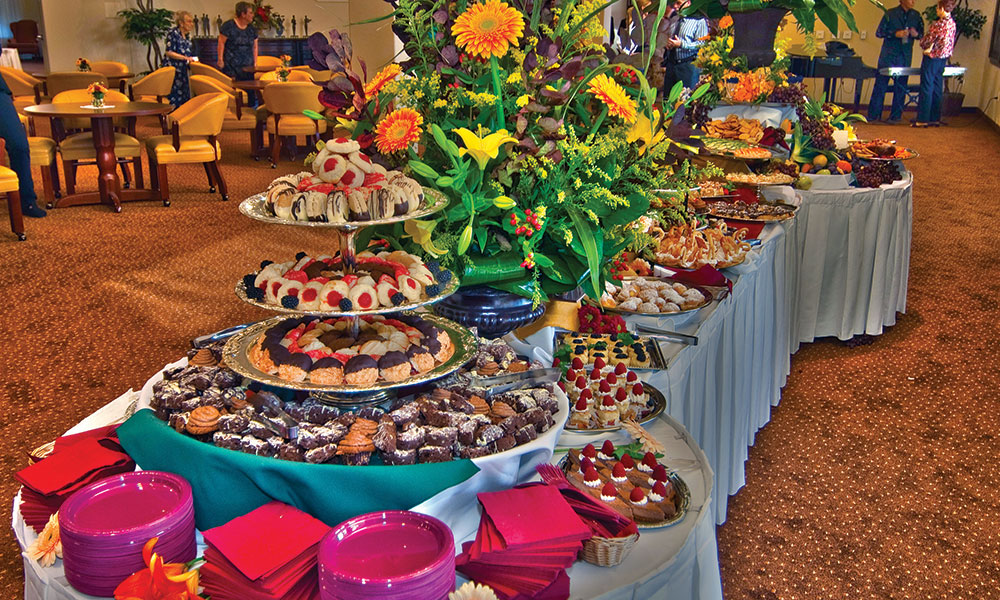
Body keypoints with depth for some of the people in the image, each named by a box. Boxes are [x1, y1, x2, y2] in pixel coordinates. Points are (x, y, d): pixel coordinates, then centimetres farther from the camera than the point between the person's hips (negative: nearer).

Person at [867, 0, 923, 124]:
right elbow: (879, 33, -3)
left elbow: (921, 34, 15)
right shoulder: (890, 14, -1)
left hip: (905, 57, 3)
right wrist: (895, 34, -16)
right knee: (880, 84, -3)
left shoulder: (916, 15, 9)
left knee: (901, 87, 2)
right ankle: (873, 115, 2)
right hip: (888, 56, -3)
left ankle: (895, 116, 8)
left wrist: (916, 34, -8)